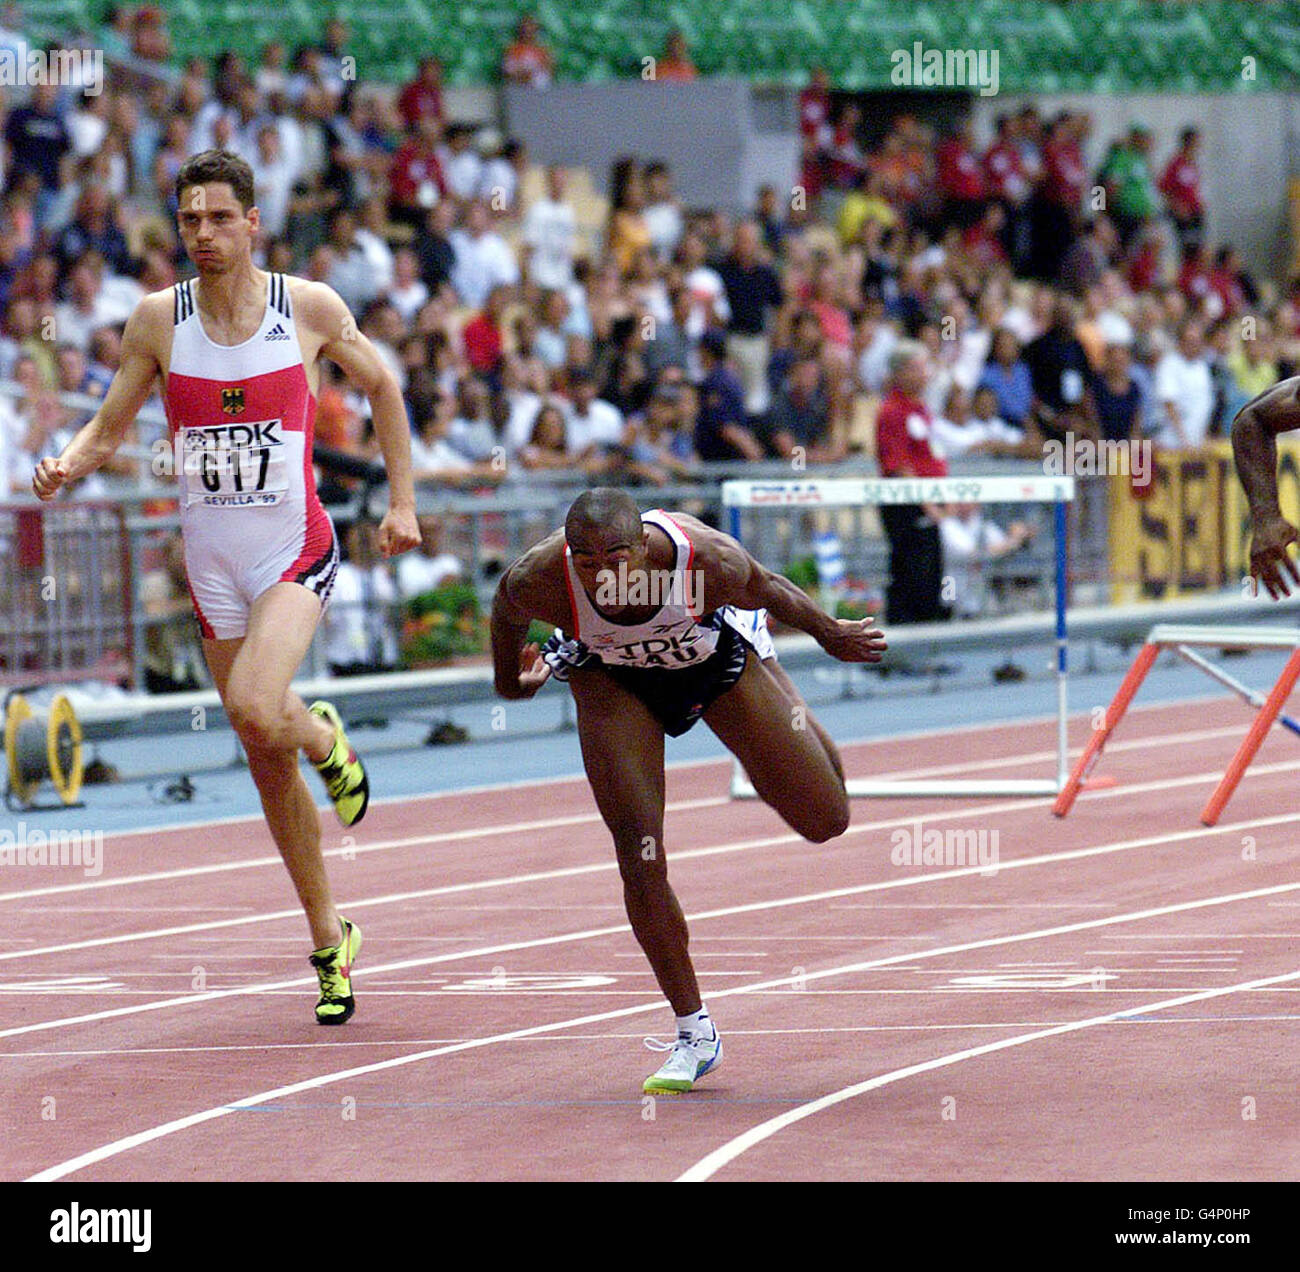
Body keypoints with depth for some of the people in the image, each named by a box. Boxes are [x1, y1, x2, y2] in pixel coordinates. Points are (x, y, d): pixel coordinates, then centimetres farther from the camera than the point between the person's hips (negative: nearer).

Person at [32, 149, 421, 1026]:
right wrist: (68, 466, -16)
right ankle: (330, 939, 22)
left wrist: (403, 502, 8)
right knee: (269, 766, 8)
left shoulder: (310, 308, -5)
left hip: (296, 553, -3)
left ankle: (325, 736, 7)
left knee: (255, 710, -29)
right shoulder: (159, 320, -2)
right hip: (213, 562, 3)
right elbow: (110, 428, 6)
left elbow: (381, 386, 11)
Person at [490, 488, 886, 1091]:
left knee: (824, 821, 10)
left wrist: (831, 635, 2)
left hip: (713, 652, 0)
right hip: (611, 677, 0)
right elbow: (505, 610, -11)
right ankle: (693, 1035, 6)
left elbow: (770, 590, -17)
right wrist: (509, 679, 8)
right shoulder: (539, 581, -37)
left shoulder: (708, 560, -40)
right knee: (640, 861, -13)